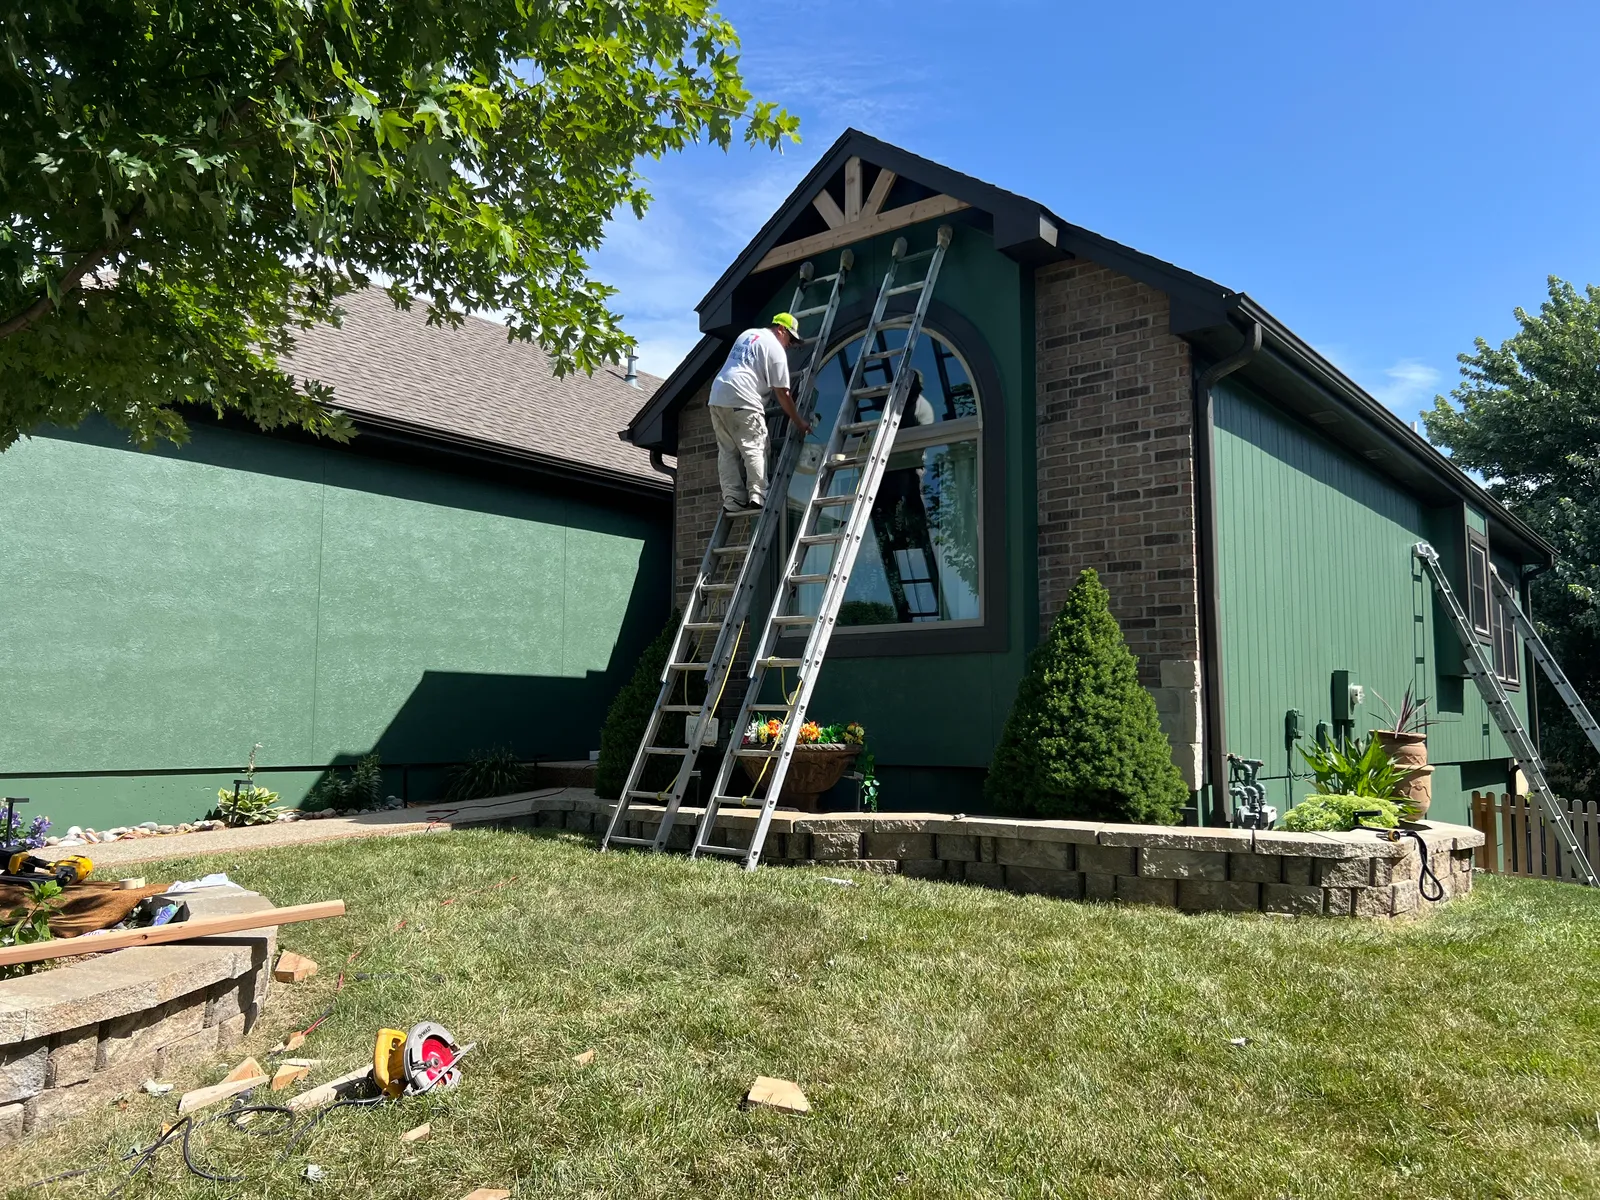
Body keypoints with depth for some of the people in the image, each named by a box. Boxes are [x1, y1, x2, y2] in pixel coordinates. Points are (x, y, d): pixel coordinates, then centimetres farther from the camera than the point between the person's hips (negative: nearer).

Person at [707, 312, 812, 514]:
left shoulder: (747, 334, 24)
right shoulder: (775, 348, 1)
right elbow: (782, 393, -1)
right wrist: (798, 422, 7)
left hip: (718, 396, 8)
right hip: (742, 400, -7)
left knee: (728, 452, 7)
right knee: (755, 448, -4)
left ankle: (733, 499, 2)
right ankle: (757, 496, -12)